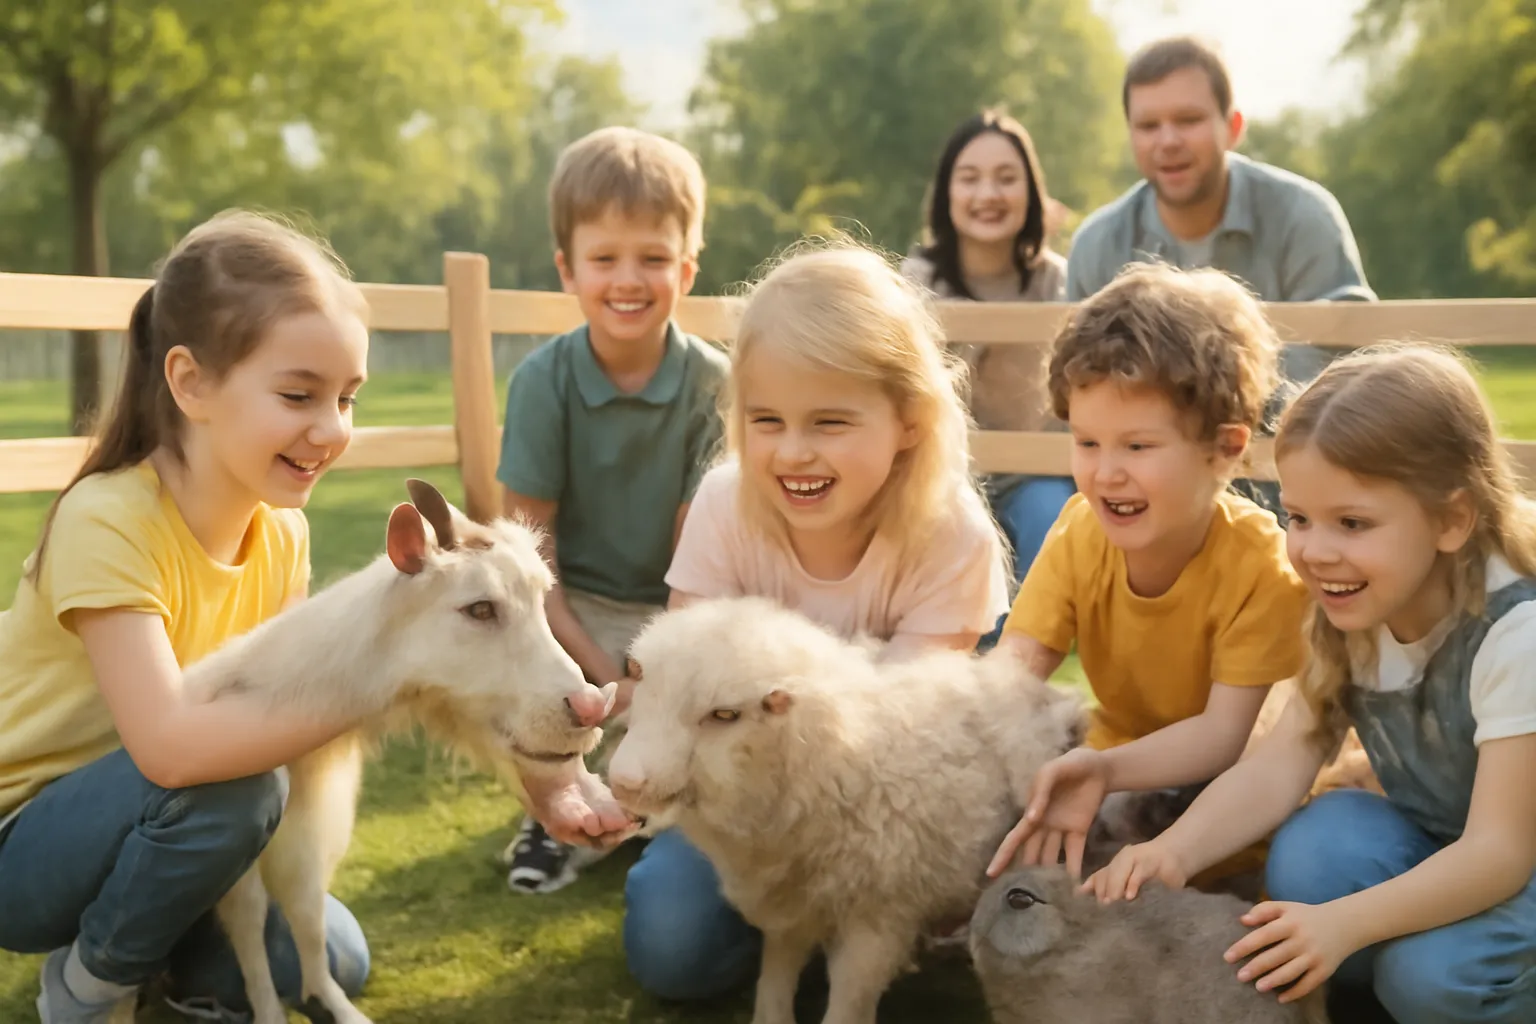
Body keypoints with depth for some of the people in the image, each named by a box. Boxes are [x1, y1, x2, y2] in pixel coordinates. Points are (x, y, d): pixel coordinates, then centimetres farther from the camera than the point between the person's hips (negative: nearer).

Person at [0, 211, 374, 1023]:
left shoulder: (282, 532, -5)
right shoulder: (108, 523, -29)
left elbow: (278, 703, -10)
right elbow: (170, 746, -42)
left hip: (153, 827, 7)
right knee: (228, 785, -32)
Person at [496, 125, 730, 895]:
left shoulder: (713, 382, -11)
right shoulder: (544, 380, -10)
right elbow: (530, 543, -9)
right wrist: (600, 671, -17)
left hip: (674, 610, 0)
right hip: (570, 608, 0)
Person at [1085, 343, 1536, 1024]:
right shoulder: (1351, 614, -6)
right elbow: (1283, 759, -14)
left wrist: (1343, 923, -46)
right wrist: (1177, 851, -34)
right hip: (1436, 852, 5)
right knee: (1315, 848, -24)